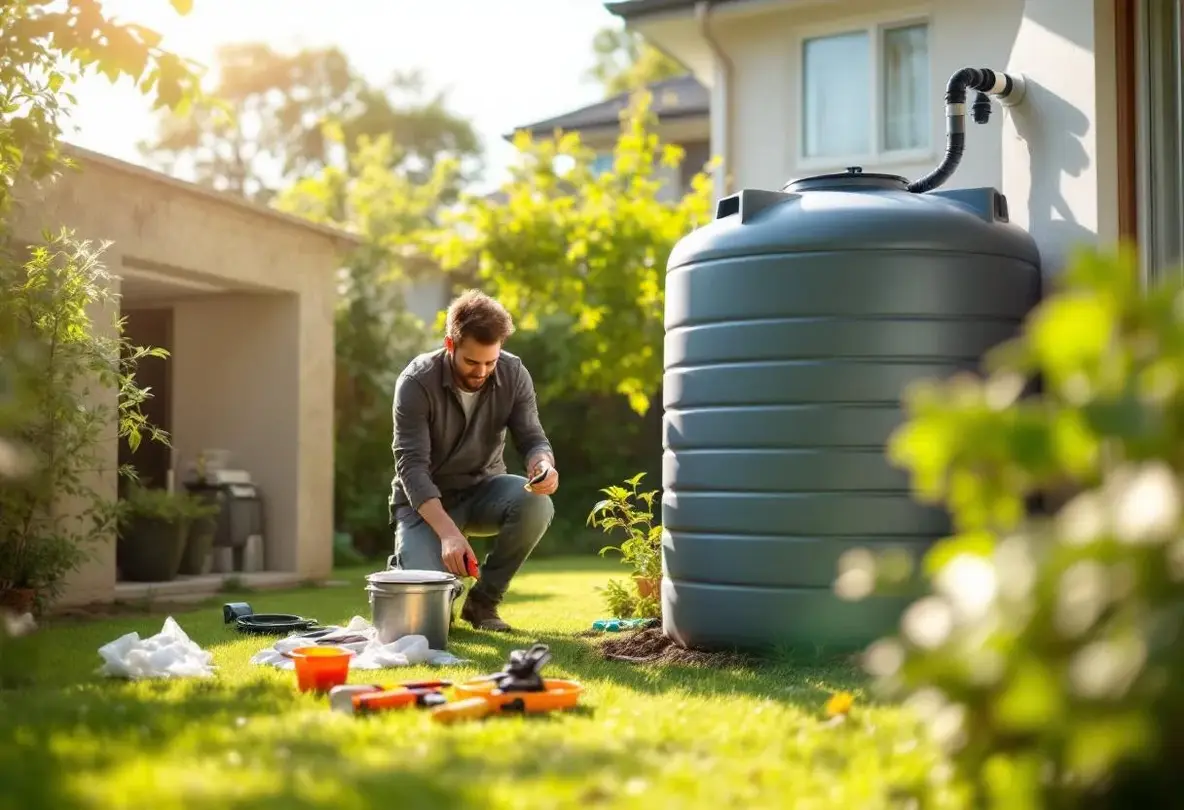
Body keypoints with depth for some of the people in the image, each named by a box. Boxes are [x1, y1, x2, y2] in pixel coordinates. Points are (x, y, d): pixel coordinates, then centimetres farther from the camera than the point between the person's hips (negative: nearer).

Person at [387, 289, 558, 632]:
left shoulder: (513, 374, -11)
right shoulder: (416, 382, -22)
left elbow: (532, 438, -10)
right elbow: (411, 466, -26)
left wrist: (543, 465, -37)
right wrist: (448, 532, -40)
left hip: (483, 488, 3)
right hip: (426, 499, -3)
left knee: (536, 505, -30)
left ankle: (483, 599, -6)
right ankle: (406, 567, 16)